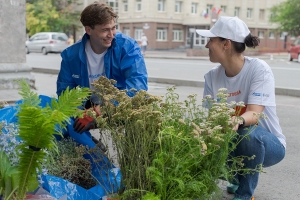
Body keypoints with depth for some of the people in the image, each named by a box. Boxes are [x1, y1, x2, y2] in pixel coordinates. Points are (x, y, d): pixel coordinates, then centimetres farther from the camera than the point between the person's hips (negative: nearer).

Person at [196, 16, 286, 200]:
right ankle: (239, 178, 12)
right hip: (233, 143, 5)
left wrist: (238, 120, -54)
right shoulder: (212, 77, -6)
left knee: (248, 133, -37)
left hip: (268, 144, -5)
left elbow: (254, 114, -30)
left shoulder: (259, 69, -21)